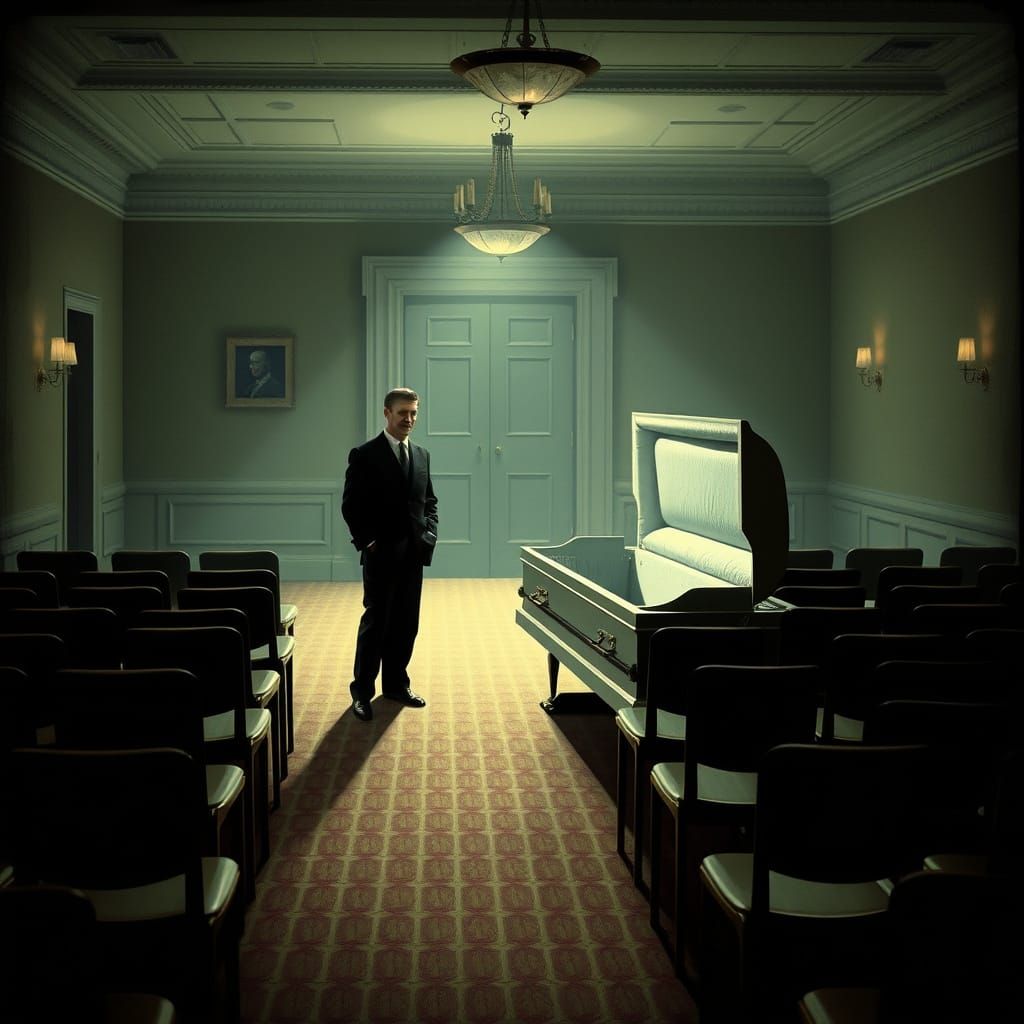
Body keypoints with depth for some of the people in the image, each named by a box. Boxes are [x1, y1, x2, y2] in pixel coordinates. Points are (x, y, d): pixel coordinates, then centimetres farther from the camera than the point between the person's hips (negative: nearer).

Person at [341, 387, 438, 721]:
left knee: (406, 623, 10)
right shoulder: (365, 455, -6)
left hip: (413, 555, 5)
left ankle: (396, 684, 22)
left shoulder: (422, 455, 11)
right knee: (375, 622, -1)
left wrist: (429, 534, 4)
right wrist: (366, 541, -12)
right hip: (381, 555, -5)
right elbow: (350, 505, -6)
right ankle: (362, 691, 7)